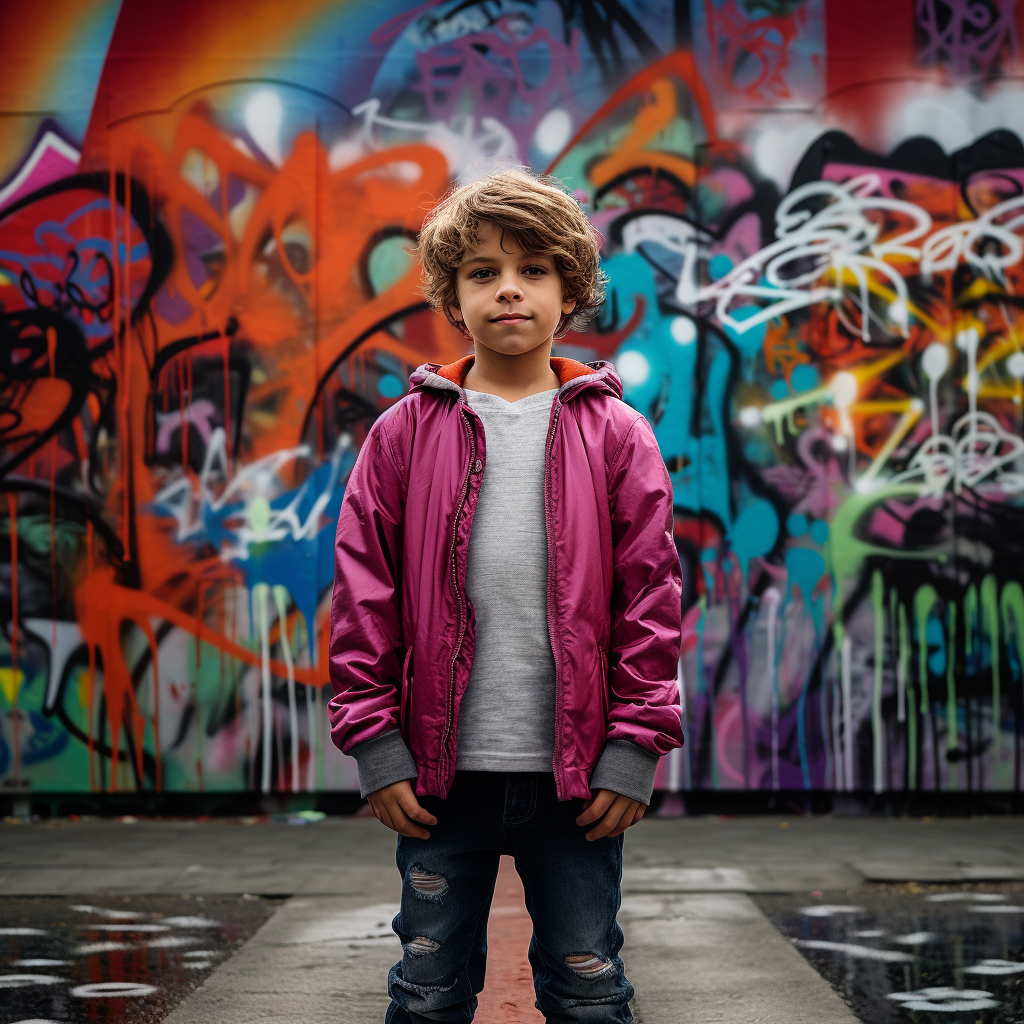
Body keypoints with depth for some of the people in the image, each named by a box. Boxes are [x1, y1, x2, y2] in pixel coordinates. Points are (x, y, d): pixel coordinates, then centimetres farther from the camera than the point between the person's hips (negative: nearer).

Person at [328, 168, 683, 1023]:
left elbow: (652, 594, 1)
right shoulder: (406, 433, 3)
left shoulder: (614, 433, 3)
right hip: (441, 769, 1)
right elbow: (364, 594, 3)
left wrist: (636, 746, -5)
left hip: (575, 775, 0)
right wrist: (376, 745, -3)